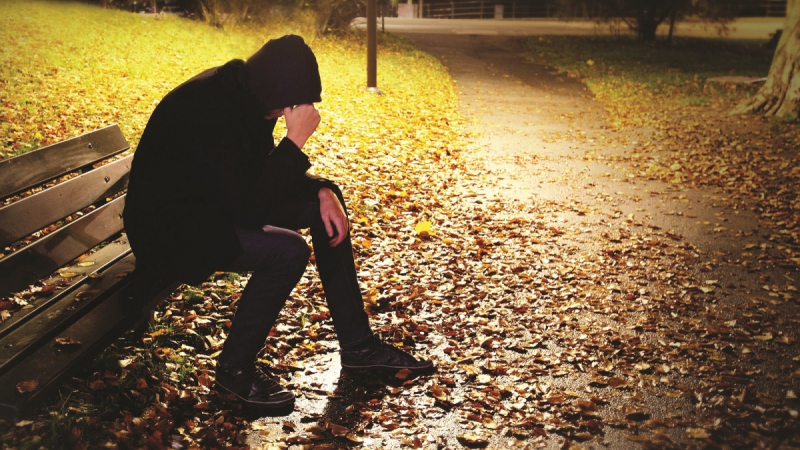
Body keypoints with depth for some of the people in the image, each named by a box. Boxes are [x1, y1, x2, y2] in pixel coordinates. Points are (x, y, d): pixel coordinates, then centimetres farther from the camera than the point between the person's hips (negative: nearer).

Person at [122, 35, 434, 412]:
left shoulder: (244, 95, -3)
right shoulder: (211, 111, -31)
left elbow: (265, 169, 10)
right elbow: (251, 210, -32)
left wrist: (322, 191, -6)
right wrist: (295, 140, -31)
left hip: (216, 201, 10)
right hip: (168, 226, -9)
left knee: (325, 203, 2)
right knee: (288, 251, -29)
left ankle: (358, 346, 9)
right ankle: (235, 367, -6)